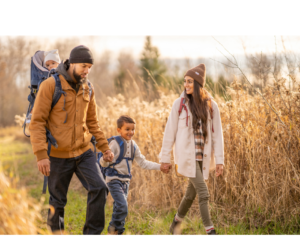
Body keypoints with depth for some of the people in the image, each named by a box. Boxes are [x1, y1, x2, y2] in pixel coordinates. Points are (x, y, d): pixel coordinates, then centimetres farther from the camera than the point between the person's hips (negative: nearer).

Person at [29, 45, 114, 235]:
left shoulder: (88, 89, 6)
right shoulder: (50, 85, -11)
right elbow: (37, 122, -13)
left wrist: (105, 147, 11)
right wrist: (41, 155, -20)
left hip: (84, 153, 4)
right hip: (59, 155, -4)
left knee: (99, 188, -12)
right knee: (57, 203, 6)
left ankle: (92, 233, -1)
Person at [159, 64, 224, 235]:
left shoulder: (211, 105, 3)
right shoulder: (180, 104, -2)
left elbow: (217, 134, 3)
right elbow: (170, 131, 2)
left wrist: (220, 160, -2)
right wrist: (165, 157, 2)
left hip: (203, 157, 3)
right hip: (187, 156, -3)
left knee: (191, 193, 13)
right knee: (203, 193, -12)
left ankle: (176, 222, 35)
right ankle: (210, 231, -9)